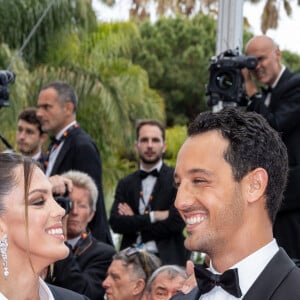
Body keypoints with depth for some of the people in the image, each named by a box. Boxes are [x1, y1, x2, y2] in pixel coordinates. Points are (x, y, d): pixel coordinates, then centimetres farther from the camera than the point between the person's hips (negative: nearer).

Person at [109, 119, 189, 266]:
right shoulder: (125, 184, 13)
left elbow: (175, 223, -10)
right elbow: (115, 223, 0)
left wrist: (133, 223, -3)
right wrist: (154, 216, -11)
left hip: (167, 259, -3)